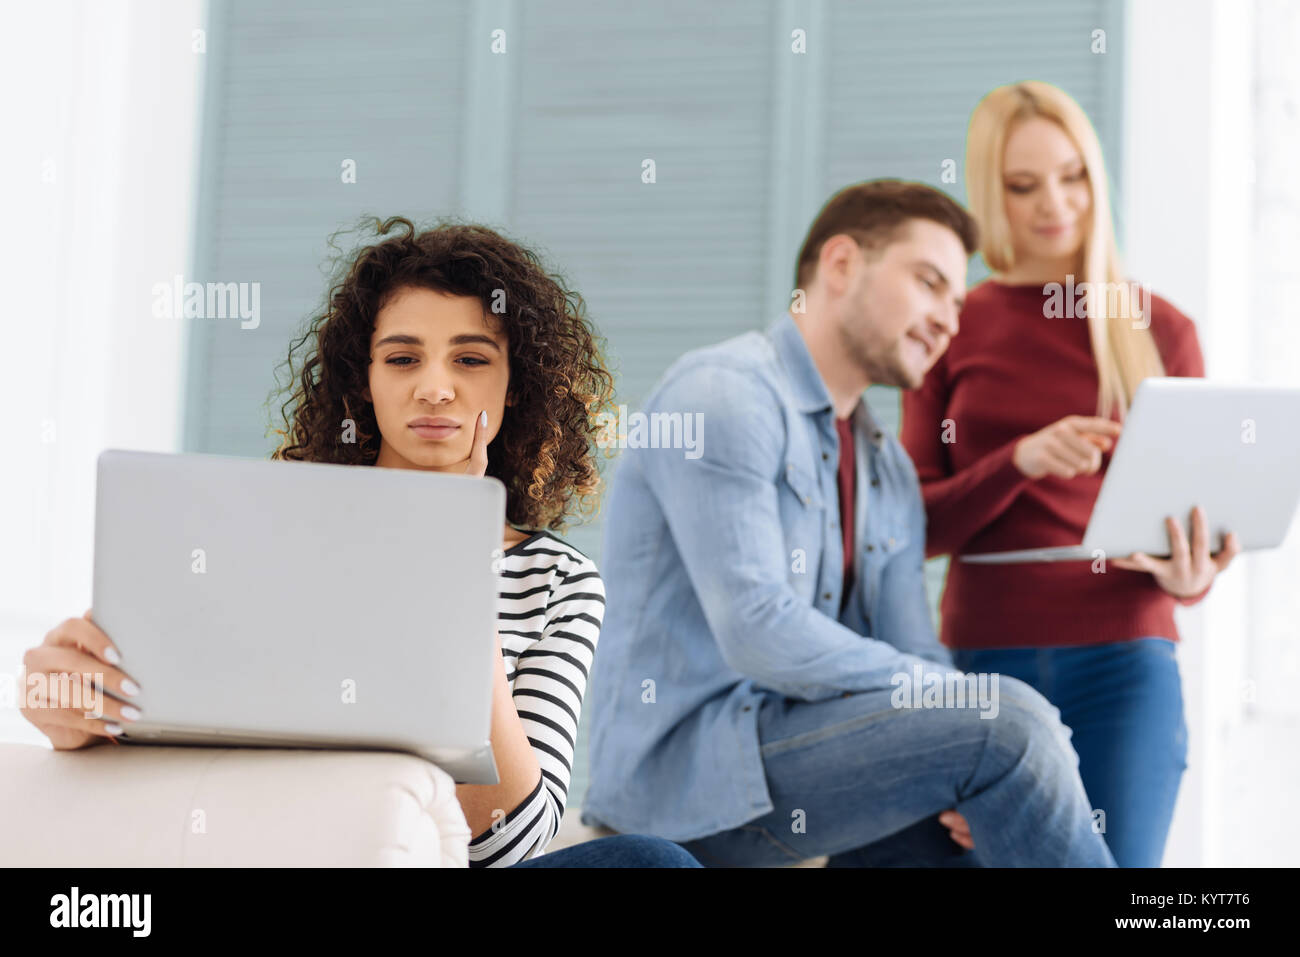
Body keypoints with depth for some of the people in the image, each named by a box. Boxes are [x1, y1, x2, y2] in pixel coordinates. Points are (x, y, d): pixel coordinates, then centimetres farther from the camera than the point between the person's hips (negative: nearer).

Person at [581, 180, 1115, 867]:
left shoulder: (890, 474, 18)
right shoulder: (724, 394, -11)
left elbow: (915, 656, 8)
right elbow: (759, 633, -21)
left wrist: (964, 782, -12)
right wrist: (940, 691, -16)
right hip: (683, 761, -8)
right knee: (1008, 723, -20)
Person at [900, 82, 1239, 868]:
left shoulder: (1161, 330, 6)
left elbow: (1199, 509, 10)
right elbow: (919, 522, 3)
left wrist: (1191, 576, -14)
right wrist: (1020, 462, -16)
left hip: (1125, 660, -1)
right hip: (986, 656, 1)